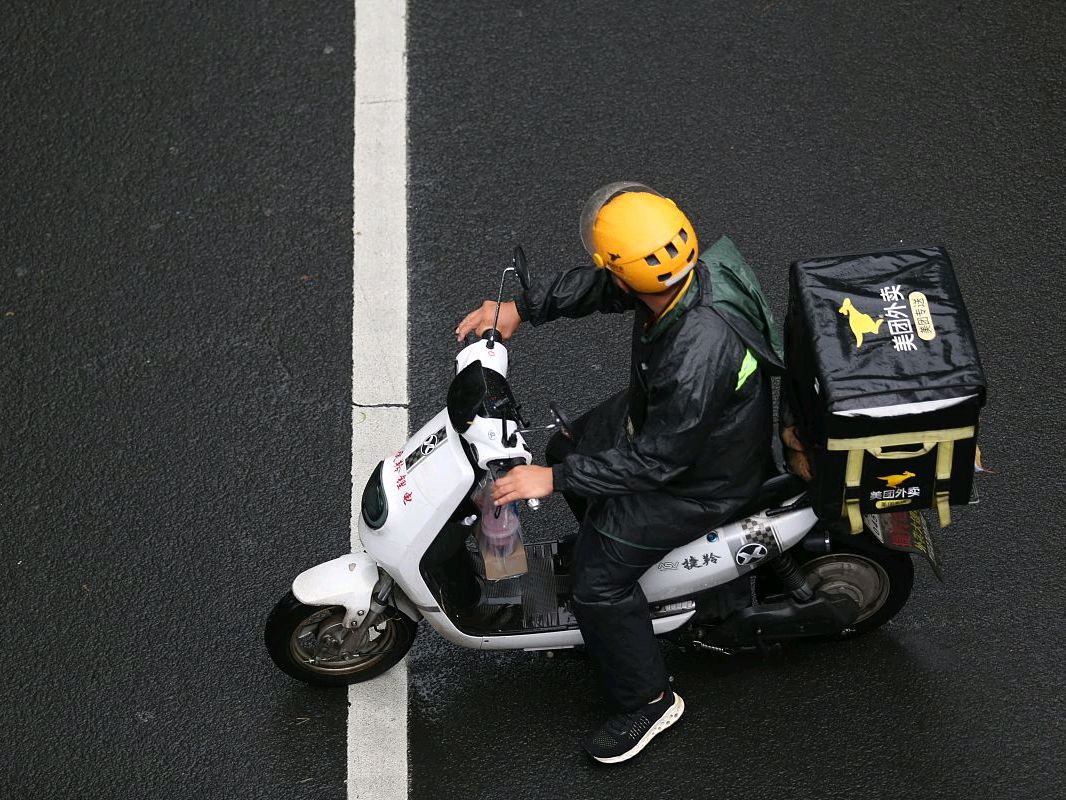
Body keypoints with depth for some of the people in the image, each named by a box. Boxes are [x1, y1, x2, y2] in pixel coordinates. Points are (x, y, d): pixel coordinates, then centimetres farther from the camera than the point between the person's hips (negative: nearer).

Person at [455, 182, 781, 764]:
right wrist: (520, 308, -8)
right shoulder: (687, 269, -20)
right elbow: (595, 286, 0)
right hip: (658, 414, 9)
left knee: (598, 580, -6)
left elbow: (656, 460, -33)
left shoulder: (696, 357, -44)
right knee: (568, 449, 25)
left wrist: (555, 479, -28)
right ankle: (607, 538, 54)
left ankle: (648, 702, 16)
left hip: (700, 477, -9)